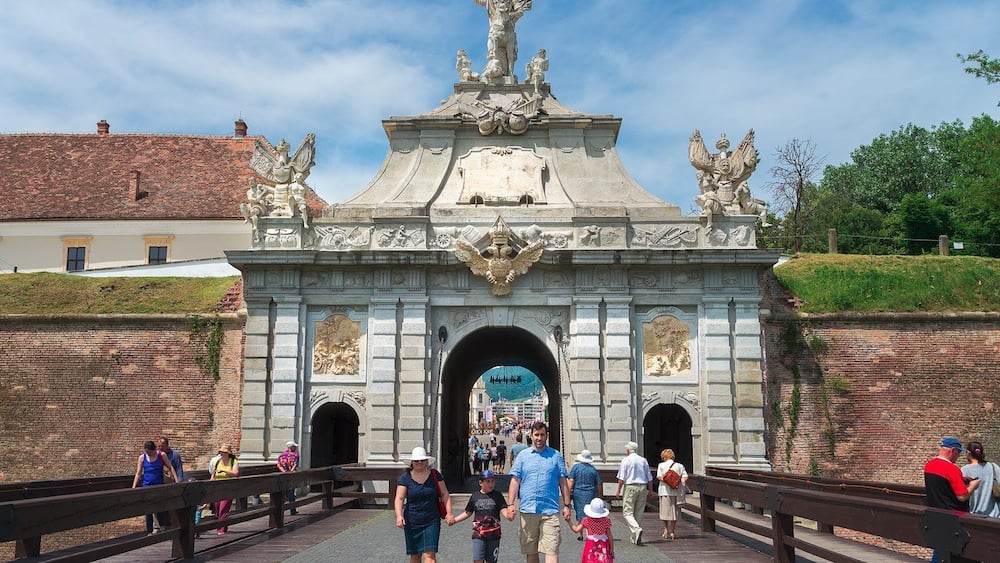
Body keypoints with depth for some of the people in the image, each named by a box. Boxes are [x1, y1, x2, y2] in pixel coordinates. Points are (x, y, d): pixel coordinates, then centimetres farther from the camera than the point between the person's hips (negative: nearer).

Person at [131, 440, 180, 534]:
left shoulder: (162, 455, -2)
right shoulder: (142, 458, 1)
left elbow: (170, 467, 2)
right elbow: (138, 474, 4)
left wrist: (176, 479, -7)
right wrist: (133, 487, -1)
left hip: (159, 486, -1)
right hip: (146, 486, 1)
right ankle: (149, 532, 12)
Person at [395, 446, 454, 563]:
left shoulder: (435, 475, 3)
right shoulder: (405, 478, -2)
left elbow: (444, 494, 5)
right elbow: (399, 498, -9)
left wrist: (449, 513, -6)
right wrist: (399, 516, -25)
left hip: (432, 522, -1)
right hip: (412, 522, 1)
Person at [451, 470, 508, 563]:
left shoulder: (497, 495, 1)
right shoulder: (475, 496, 4)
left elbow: (503, 509, -7)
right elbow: (468, 513, 14)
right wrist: (454, 520, 8)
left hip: (493, 535, 0)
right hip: (478, 535, 0)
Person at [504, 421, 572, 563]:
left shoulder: (556, 456, 10)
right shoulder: (523, 456, 11)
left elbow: (563, 482, 10)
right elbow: (515, 481, 7)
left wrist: (566, 505, 4)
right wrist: (510, 504, -2)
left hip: (550, 510, -1)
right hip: (527, 510, 2)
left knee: (551, 550, -10)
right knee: (530, 551, 9)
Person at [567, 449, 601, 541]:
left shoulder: (576, 467, 0)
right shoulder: (593, 469, 3)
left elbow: (571, 481, -5)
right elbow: (598, 484, 6)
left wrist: (569, 493, -2)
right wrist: (598, 495, 18)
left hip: (578, 492, 0)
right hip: (590, 493, 0)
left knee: (579, 513, 10)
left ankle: (581, 535, 17)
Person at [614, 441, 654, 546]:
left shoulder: (626, 460, -3)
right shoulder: (643, 460, 10)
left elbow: (621, 478, -7)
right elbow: (649, 478, 11)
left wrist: (618, 490, -2)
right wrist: (650, 490, 18)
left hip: (630, 487, -5)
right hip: (642, 487, 5)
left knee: (628, 512, -2)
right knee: (639, 513, 10)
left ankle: (636, 529, -27)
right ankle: (634, 537, 14)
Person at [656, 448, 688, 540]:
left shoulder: (661, 465, 1)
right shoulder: (679, 466, 9)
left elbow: (659, 477, -11)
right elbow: (685, 477, 0)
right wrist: (677, 483, -1)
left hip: (665, 491, -3)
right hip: (676, 492, 3)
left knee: (665, 511, 9)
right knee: (674, 511, 10)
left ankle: (666, 531, 9)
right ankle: (672, 532, 12)